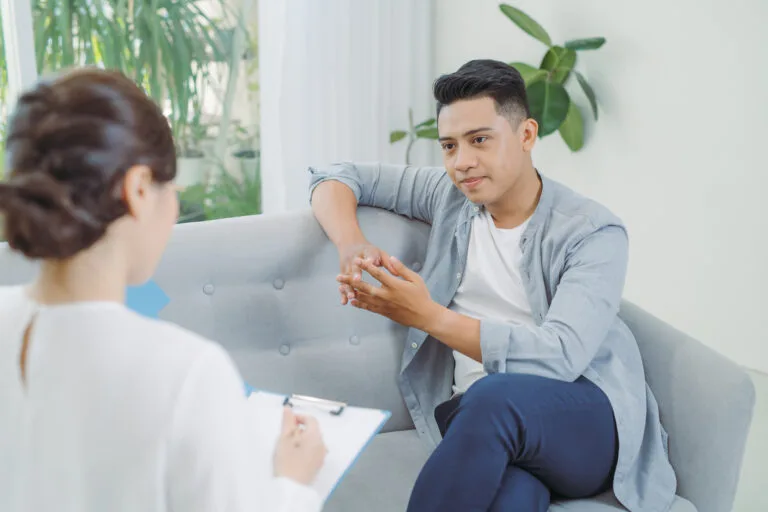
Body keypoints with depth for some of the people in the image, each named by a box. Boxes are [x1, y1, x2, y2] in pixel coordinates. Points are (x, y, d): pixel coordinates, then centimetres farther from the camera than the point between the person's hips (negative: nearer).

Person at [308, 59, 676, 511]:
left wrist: (430, 316, -19)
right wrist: (352, 246, -4)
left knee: (496, 396, -38)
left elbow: (561, 355, -16)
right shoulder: (449, 193, 11)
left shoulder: (594, 232, -3)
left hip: (590, 423, -1)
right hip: (476, 419, 1)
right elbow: (337, 177, 18)